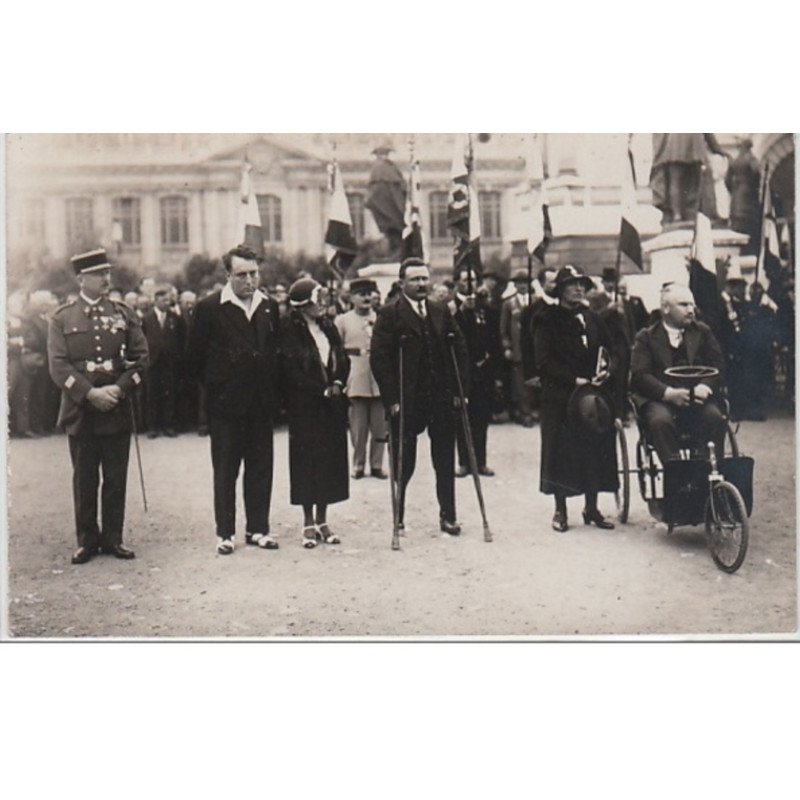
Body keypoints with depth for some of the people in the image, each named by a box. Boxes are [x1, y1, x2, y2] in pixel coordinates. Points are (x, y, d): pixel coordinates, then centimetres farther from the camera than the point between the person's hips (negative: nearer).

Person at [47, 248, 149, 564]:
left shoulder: (124, 314, 7)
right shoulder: (62, 318, 2)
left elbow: (140, 358, 3)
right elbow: (58, 365, -5)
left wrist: (118, 389, -11)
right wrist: (90, 393, -16)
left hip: (118, 410, 1)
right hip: (80, 411, -1)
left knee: (116, 478, 6)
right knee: (84, 479, 6)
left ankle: (113, 538, 17)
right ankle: (87, 540, 17)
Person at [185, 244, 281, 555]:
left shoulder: (269, 307, 7)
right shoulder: (209, 308, -6)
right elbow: (194, 358, -2)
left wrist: (271, 388, 9)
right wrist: (214, 386, 1)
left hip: (261, 403, 4)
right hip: (225, 402, -4)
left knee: (261, 467, 8)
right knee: (225, 470, 5)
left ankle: (258, 528, 19)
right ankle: (225, 533, 14)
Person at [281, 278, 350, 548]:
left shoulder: (328, 326, 11)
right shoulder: (290, 330, -7)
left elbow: (343, 359, 13)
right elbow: (291, 370, -13)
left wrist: (338, 384, -6)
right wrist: (322, 390, -15)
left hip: (332, 404, 6)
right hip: (304, 406, -5)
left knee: (330, 461, 6)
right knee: (307, 462, 0)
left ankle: (322, 521, 16)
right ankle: (309, 523, 9)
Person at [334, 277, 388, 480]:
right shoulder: (342, 321, 7)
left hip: (379, 381, 2)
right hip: (355, 383, -2)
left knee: (380, 428, 3)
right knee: (358, 429, 0)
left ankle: (377, 465, 13)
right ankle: (358, 465, 11)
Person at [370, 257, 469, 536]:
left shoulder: (441, 314, 11)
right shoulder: (389, 314, -5)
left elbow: (460, 350, 13)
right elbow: (378, 358, -10)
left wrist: (459, 390, 4)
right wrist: (392, 399, -15)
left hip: (441, 400, 4)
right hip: (406, 402, -4)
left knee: (445, 462, 8)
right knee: (403, 464, 6)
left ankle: (448, 516, 18)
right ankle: (398, 518, 22)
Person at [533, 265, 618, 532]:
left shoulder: (592, 319, 14)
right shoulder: (548, 320, -3)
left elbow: (609, 350, 17)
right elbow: (544, 362, -11)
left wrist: (606, 370, -5)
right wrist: (574, 380, -17)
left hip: (593, 393, 5)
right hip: (560, 397, -5)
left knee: (595, 449, 6)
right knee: (560, 452, 0)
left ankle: (592, 508, 19)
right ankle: (560, 510, 12)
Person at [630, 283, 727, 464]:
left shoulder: (703, 332, 19)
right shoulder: (646, 337, 10)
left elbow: (719, 368, 9)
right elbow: (639, 375, -4)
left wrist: (703, 388, -14)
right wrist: (669, 393, -21)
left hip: (697, 399, 2)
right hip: (659, 399, -2)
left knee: (714, 417, -29)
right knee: (660, 420, -34)